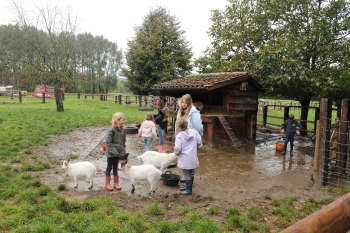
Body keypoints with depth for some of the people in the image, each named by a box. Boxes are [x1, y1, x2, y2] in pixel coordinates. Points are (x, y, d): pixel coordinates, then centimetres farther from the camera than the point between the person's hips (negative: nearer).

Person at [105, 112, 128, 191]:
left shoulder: (123, 129, 0)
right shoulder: (111, 129, -19)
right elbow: (108, 142, -19)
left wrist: (123, 151, 4)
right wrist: (114, 151, -20)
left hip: (118, 152, 6)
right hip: (111, 153, -5)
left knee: (115, 167, 17)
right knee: (109, 167, 8)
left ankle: (116, 183, 27)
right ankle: (107, 184, 19)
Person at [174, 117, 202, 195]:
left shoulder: (179, 136, -18)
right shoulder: (193, 132, -4)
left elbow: (177, 148, -22)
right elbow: (199, 142, 3)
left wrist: (176, 153, 0)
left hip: (184, 159, -5)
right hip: (193, 158, 6)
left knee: (187, 175, 6)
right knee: (191, 173, 22)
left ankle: (188, 190, 14)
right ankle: (189, 186, 37)